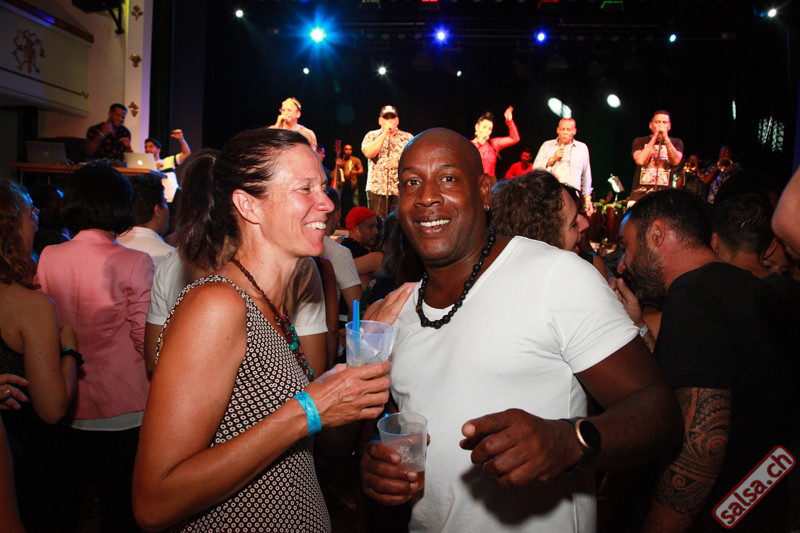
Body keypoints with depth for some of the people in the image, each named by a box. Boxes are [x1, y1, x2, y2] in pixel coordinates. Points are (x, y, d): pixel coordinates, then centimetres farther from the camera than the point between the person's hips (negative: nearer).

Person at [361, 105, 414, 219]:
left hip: (400, 190, 0)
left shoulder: (408, 137, 12)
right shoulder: (372, 136, 11)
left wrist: (399, 163, -10)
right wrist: (384, 133, -7)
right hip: (376, 189, 0)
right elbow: (368, 153, -9)